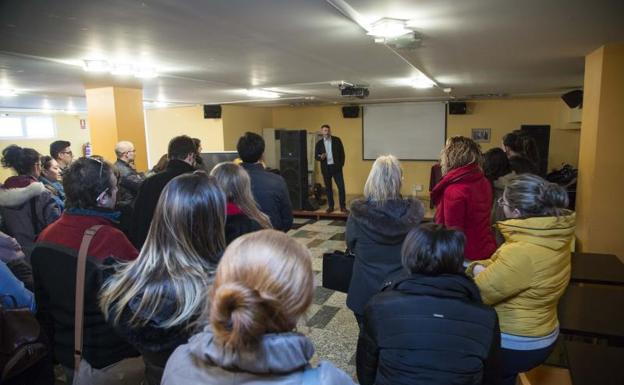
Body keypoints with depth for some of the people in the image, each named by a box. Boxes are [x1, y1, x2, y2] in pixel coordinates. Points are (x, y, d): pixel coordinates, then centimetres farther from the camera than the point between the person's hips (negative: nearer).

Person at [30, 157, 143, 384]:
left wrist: (58, 347, 18)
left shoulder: (45, 238, -4)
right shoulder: (111, 241, -28)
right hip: (115, 363, -7)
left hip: (67, 358, 7)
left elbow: (43, 305, 7)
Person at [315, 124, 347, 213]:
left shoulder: (337, 140, 2)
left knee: (341, 186, -4)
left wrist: (341, 164, -2)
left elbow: (342, 153, 4)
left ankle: (343, 206, 3)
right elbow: (316, 156, 5)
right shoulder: (319, 143, 5)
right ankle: (330, 206, 17)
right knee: (328, 188, 7)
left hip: (336, 167, -1)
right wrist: (321, 157, -17)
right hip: (326, 168, 1)